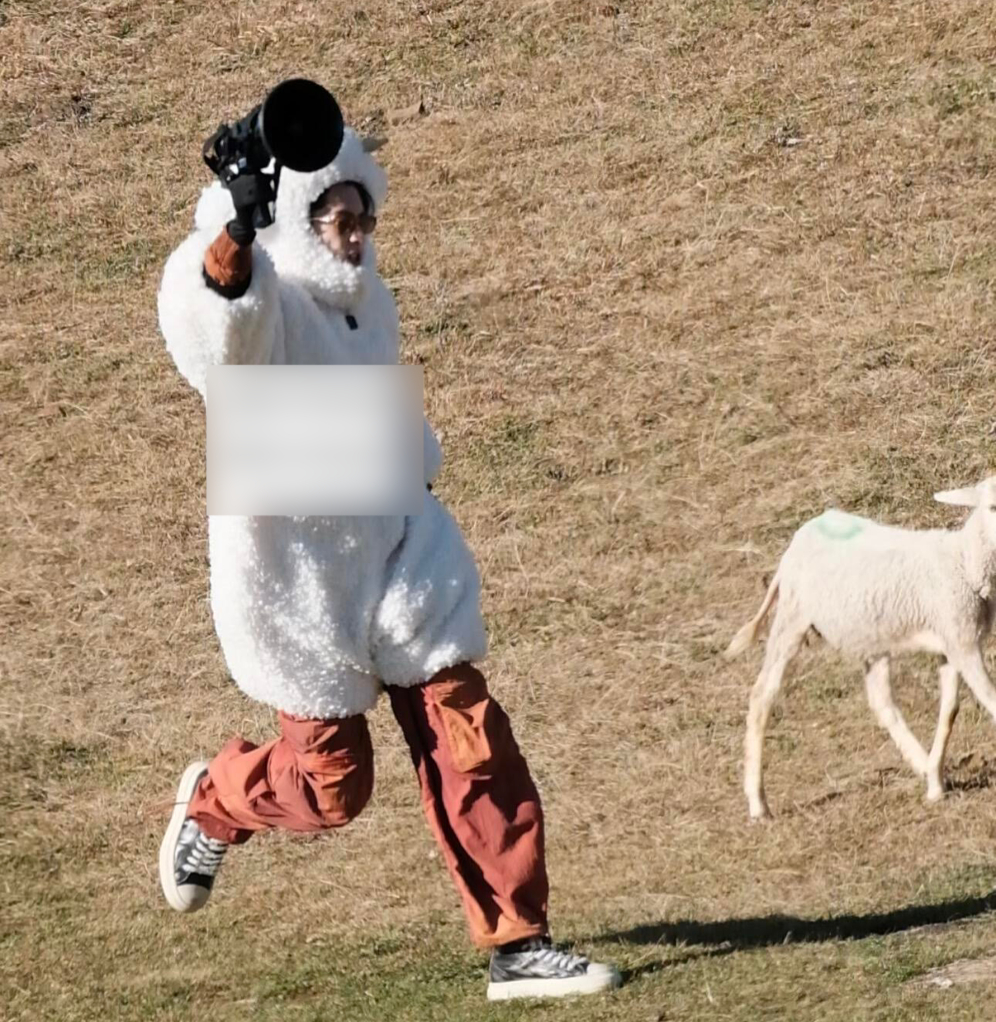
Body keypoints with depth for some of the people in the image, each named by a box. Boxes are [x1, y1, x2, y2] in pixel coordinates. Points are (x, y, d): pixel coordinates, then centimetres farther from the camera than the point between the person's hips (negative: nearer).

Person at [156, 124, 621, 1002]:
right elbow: (212, 314, -45)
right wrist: (232, 237, -62)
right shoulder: (267, 303, -19)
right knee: (334, 781, 3)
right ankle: (211, 804, 36)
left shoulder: (368, 301, 5)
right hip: (296, 576, -6)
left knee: (470, 742, -4)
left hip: (395, 551, 6)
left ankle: (518, 945, 2)